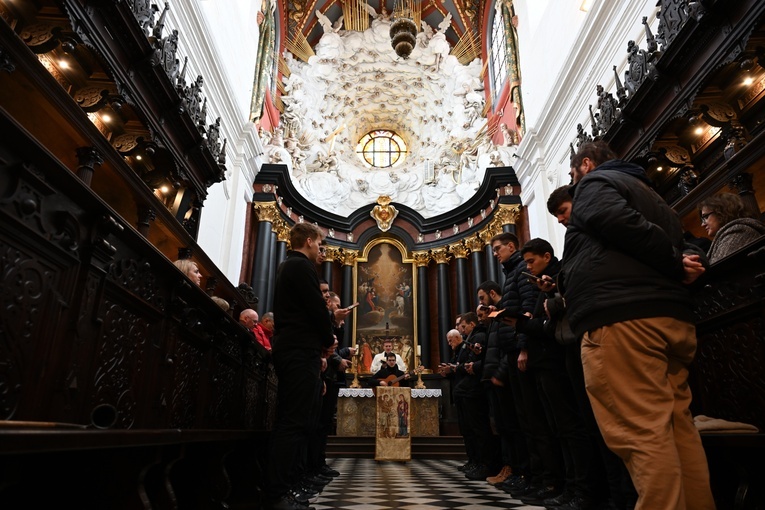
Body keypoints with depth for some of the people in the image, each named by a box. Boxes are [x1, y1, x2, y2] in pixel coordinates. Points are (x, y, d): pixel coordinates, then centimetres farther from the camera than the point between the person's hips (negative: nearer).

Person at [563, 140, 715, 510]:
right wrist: (684, 264, 6)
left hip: (619, 316, -9)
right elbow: (679, 245, 27)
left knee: (641, 433, -11)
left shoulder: (595, 182, 6)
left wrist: (675, 264, -6)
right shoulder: (646, 191, 33)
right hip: (671, 314, 10)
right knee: (678, 427, 10)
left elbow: (619, 222, -15)